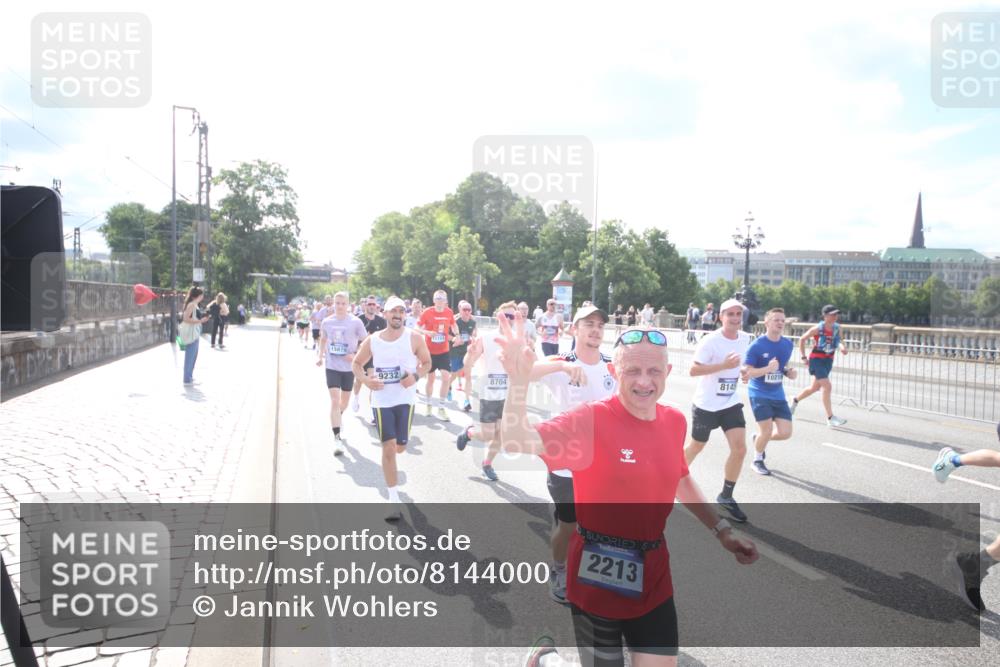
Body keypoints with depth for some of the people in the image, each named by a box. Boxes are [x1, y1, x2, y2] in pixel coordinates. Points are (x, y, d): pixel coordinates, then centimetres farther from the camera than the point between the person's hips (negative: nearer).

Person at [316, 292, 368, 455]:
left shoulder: (355, 322, -8)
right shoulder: (326, 322, 0)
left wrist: (356, 355, -17)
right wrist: (320, 355, 6)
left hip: (348, 367, 0)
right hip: (332, 366, 0)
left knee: (345, 400, 17)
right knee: (334, 400, -11)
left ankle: (337, 419, 49)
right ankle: (337, 438, -10)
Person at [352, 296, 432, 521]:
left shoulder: (414, 338, -5)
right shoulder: (372, 340, 0)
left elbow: (427, 363, 4)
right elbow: (356, 363, 11)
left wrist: (416, 376, -17)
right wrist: (365, 380, -10)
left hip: (405, 399, 0)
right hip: (382, 400, 0)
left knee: (400, 446, 7)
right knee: (388, 448, -5)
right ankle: (394, 500, 3)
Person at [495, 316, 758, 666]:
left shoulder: (674, 421, -1)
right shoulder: (590, 419, -19)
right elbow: (517, 443, -32)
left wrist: (722, 531, 19)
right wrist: (518, 378, -45)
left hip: (653, 577, 6)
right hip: (598, 578, -5)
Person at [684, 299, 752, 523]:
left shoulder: (745, 338, 1)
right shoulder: (710, 340, -20)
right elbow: (693, 370, -23)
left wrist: (743, 371, -1)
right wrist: (724, 365, -32)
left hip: (731, 403, 5)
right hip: (707, 404, -5)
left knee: (740, 449, -7)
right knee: (696, 447, 11)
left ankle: (726, 496, 10)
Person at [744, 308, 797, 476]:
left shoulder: (788, 345, 3)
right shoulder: (756, 345, -15)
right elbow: (747, 372, -16)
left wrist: (789, 372, -3)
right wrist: (768, 368, -30)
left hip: (778, 395, 5)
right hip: (759, 394, -5)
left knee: (785, 433, -1)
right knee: (766, 431, -7)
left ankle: (759, 438, 31)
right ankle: (758, 460, 21)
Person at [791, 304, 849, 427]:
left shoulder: (837, 328, -2)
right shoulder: (818, 329, -15)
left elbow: (838, 340, 8)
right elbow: (802, 339, -4)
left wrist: (842, 346, -16)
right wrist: (803, 356, -5)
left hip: (828, 360, 6)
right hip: (817, 360, -6)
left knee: (815, 387, 18)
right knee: (827, 386, -16)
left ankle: (796, 400, 43)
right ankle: (830, 418, -10)